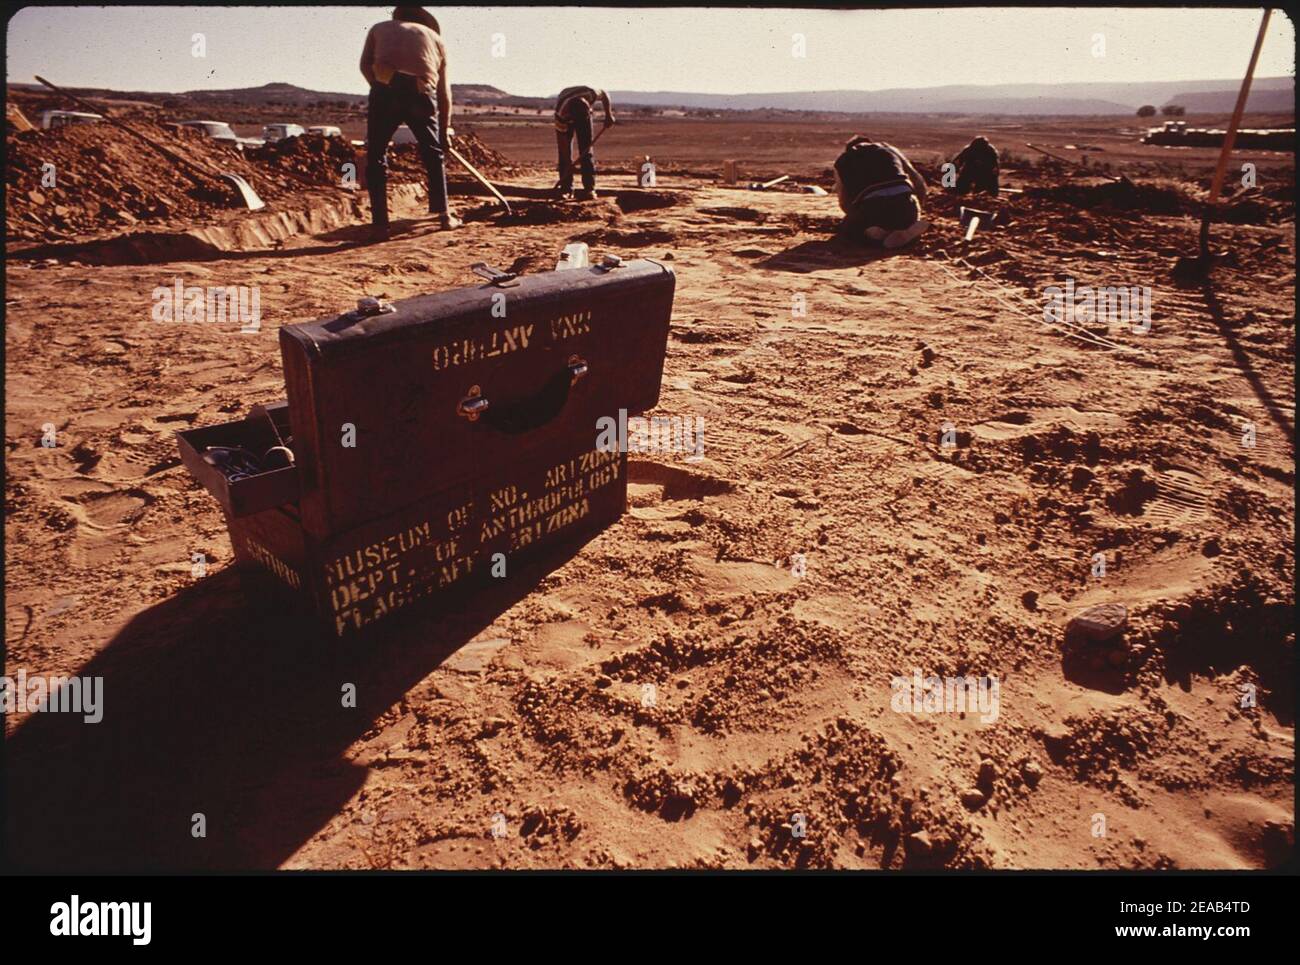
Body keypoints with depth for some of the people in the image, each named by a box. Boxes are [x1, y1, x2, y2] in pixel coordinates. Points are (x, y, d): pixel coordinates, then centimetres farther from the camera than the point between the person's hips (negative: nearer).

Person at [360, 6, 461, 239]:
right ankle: (444, 214, 24)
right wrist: (445, 132, 31)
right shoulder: (434, 36, 28)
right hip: (422, 93, 1)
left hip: (385, 89, -1)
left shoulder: (379, 28, 26)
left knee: (376, 157, 10)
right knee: (434, 154, 21)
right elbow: (444, 92, 25)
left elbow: (365, 65, 6)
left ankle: (380, 223, 4)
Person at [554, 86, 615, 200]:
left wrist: (608, 115, -17)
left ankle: (590, 189, -12)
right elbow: (562, 139, -34)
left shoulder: (591, 93, -36)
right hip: (565, 119, -2)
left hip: (584, 113, 2)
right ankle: (566, 189, -4)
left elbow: (604, 95, -11)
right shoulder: (561, 112, -40)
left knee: (586, 151, -9)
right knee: (564, 152, -11)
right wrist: (568, 165, -34)